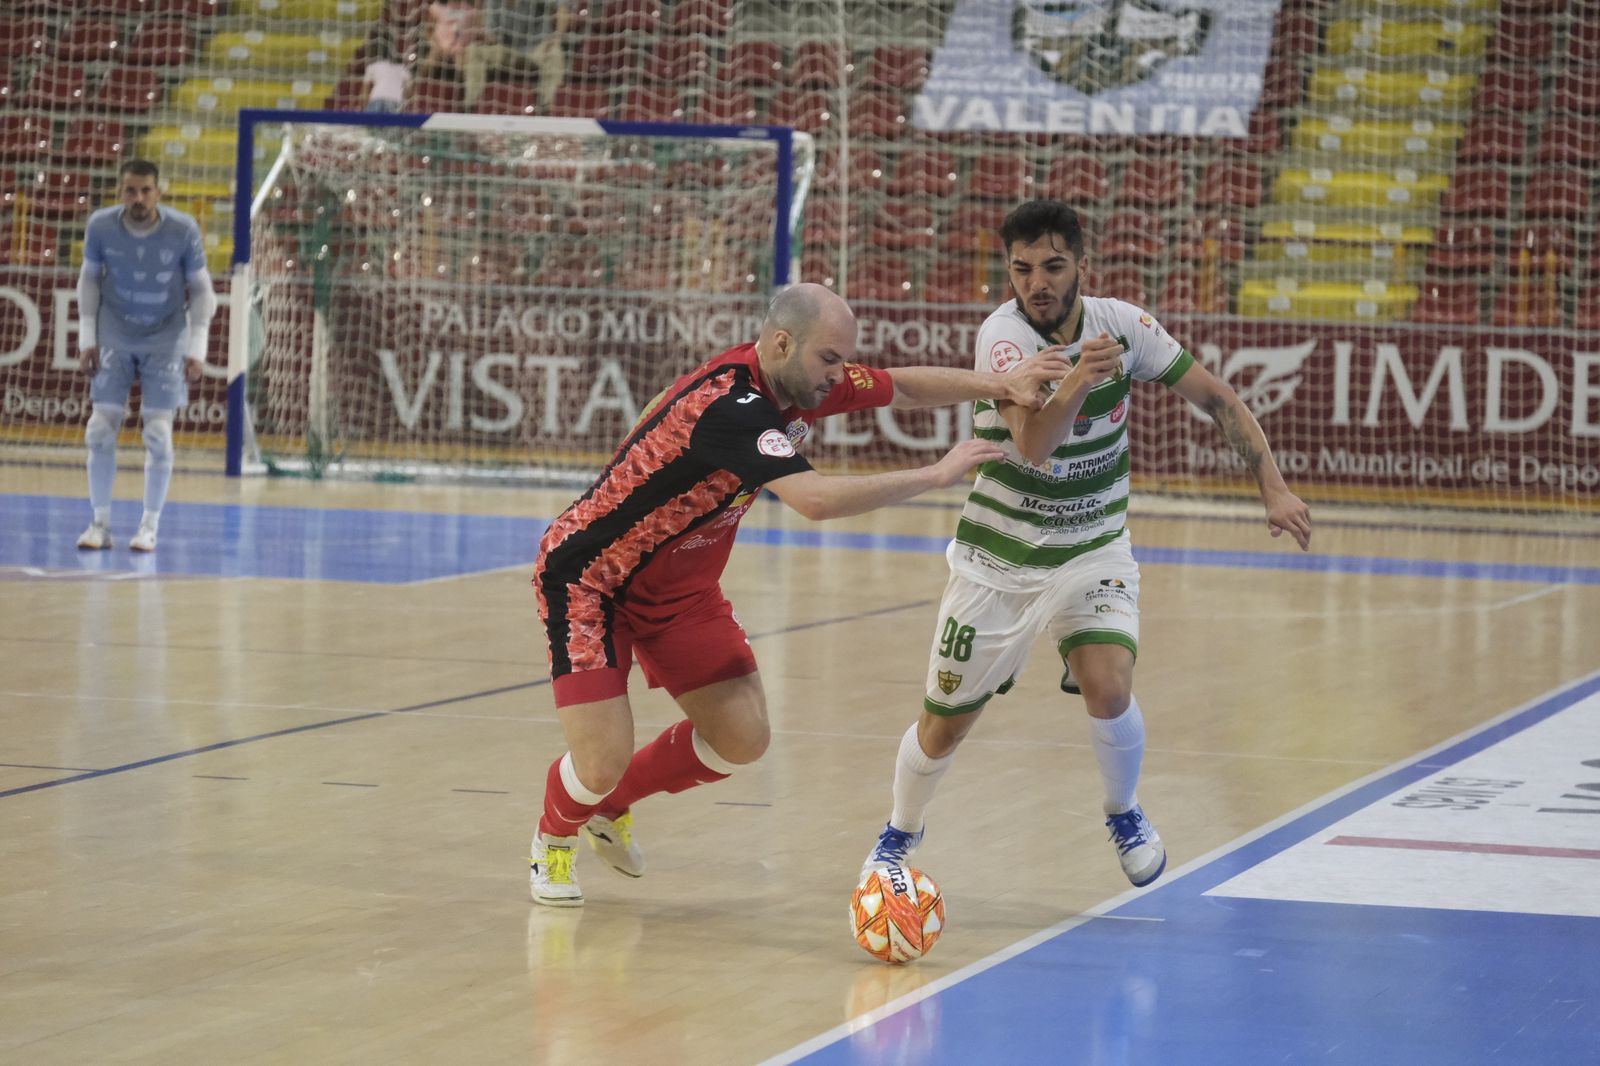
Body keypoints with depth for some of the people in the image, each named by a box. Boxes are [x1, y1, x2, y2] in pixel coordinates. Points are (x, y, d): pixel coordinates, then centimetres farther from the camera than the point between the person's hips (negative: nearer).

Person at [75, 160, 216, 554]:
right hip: (114, 338, 2)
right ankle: (100, 523, 9)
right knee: (100, 429, -3)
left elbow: (201, 289, -7)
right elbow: (89, 279, 3)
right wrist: (87, 337, -1)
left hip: (166, 339, -2)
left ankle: (150, 526, 5)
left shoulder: (184, 230, -18)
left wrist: (196, 350, -12)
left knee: (158, 433, -6)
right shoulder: (100, 226, -14)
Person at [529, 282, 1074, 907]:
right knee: (602, 765, -15)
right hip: (587, 577, -9)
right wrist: (936, 475, -39)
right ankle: (554, 839, 22)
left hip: (676, 588, 9)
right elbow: (815, 499, -46)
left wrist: (997, 384, -8)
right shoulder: (728, 405, -35)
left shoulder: (806, 381, -8)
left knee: (742, 740, 2)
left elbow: (901, 387, 8)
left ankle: (611, 807, 29)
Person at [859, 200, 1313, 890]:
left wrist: (1274, 489, -6)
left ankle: (1125, 814, 7)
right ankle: (899, 835, 36)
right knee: (943, 727, 5)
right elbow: (1032, 445, -36)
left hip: (1091, 551, 1)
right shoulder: (1003, 335, -22)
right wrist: (1077, 381, -54)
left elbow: (1217, 399, 1)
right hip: (998, 557, -1)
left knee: (1108, 689, -23)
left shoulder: (1122, 325, -11)